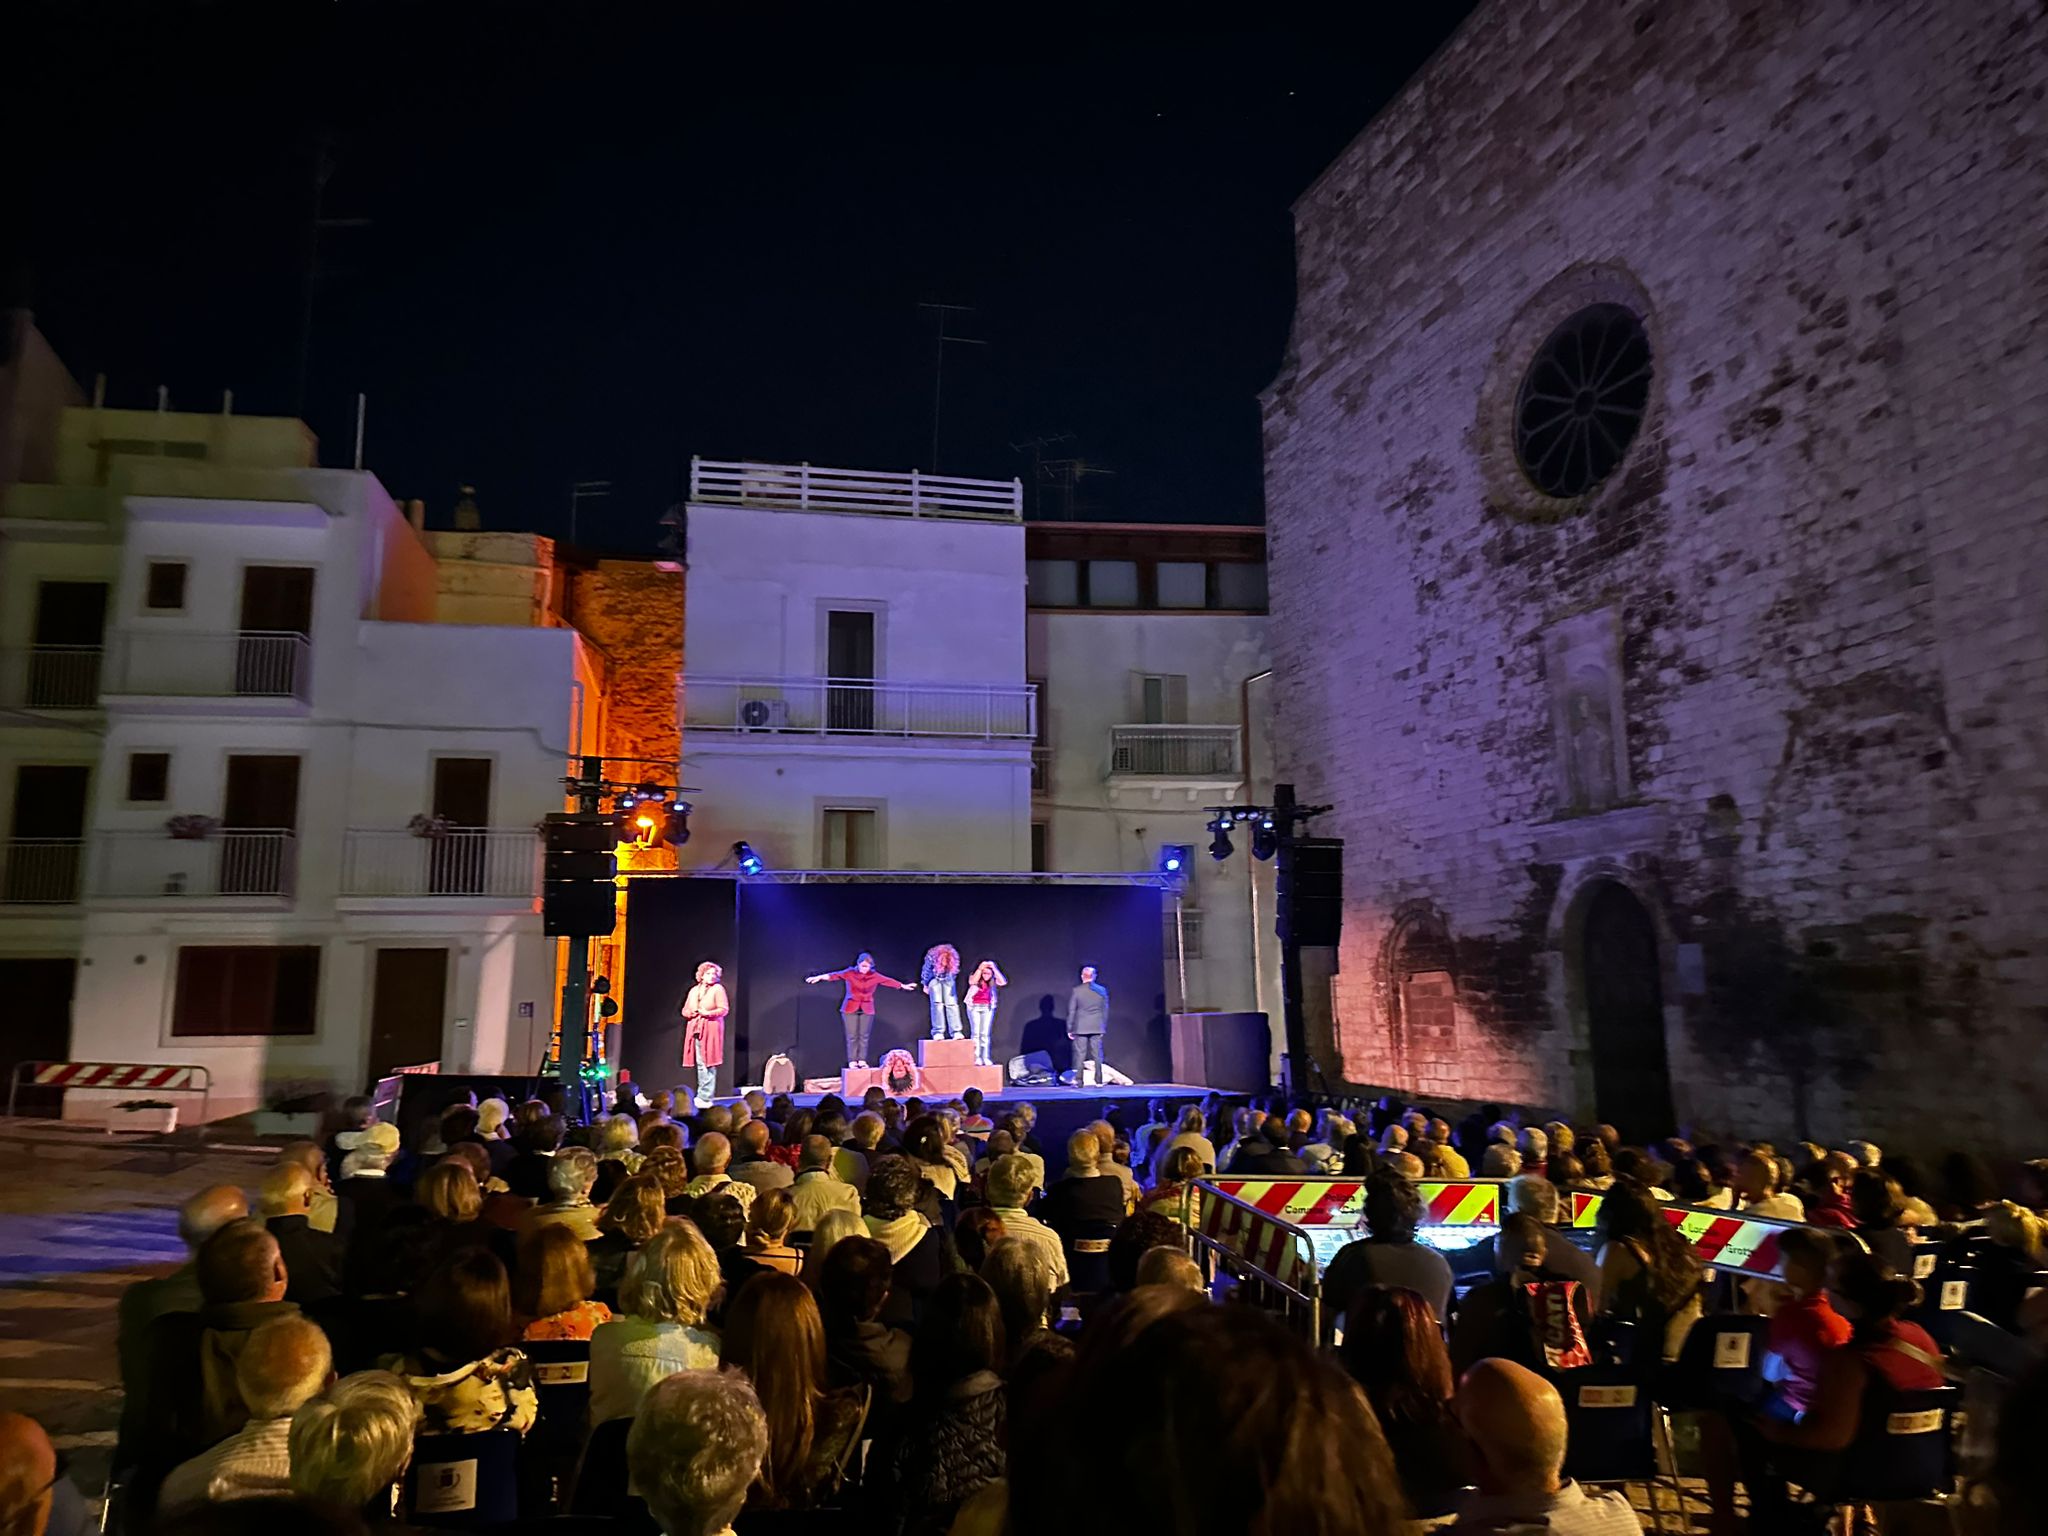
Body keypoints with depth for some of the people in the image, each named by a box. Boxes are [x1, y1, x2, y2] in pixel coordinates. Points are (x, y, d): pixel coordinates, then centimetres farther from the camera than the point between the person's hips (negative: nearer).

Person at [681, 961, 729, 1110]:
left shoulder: (718, 988, 1)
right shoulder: (693, 990, 16)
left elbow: (724, 1009, -6)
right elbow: (685, 1010, 19)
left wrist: (708, 1013, -16)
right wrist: (691, 1013, -2)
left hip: (711, 1030, -5)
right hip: (695, 1029, 5)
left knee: (709, 1063, -8)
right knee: (700, 1063, 4)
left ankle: (706, 1097, -7)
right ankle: (703, 1096, 9)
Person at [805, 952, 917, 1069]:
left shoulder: (874, 976, 0)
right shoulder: (850, 973, -6)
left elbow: (889, 980, 2)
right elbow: (836, 975, -18)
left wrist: (903, 986, 4)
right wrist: (819, 977, -31)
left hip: (867, 1009, 2)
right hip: (850, 1008, -2)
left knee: (864, 1036, 3)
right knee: (852, 1037, -2)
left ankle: (862, 1060, 8)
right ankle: (852, 1061, 2)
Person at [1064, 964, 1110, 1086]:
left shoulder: (1076, 991, -5)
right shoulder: (1102, 990, 2)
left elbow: (1071, 1011, -3)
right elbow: (1105, 1011, 7)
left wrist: (1069, 1029, 4)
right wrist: (1104, 1028, 15)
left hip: (1080, 1028, -2)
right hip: (1097, 1028, 2)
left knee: (1080, 1054, 1)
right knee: (1097, 1054, 6)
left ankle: (1079, 1081, 0)